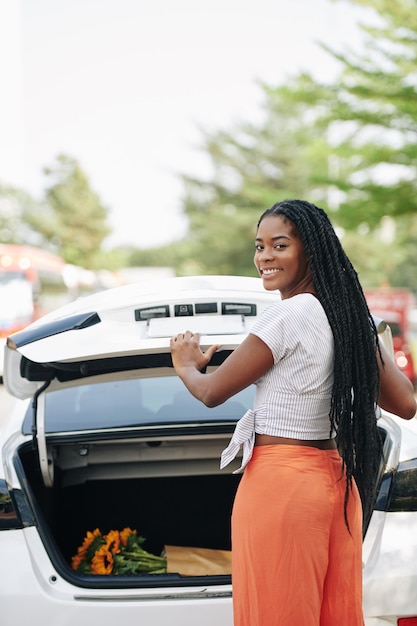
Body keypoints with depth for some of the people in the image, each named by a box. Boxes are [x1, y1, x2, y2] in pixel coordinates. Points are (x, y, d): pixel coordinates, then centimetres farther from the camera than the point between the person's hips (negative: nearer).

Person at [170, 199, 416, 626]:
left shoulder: (286, 316, -16)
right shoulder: (350, 316, 7)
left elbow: (212, 393, -7)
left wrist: (185, 366, 15)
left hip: (280, 482, -8)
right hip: (338, 479, 8)